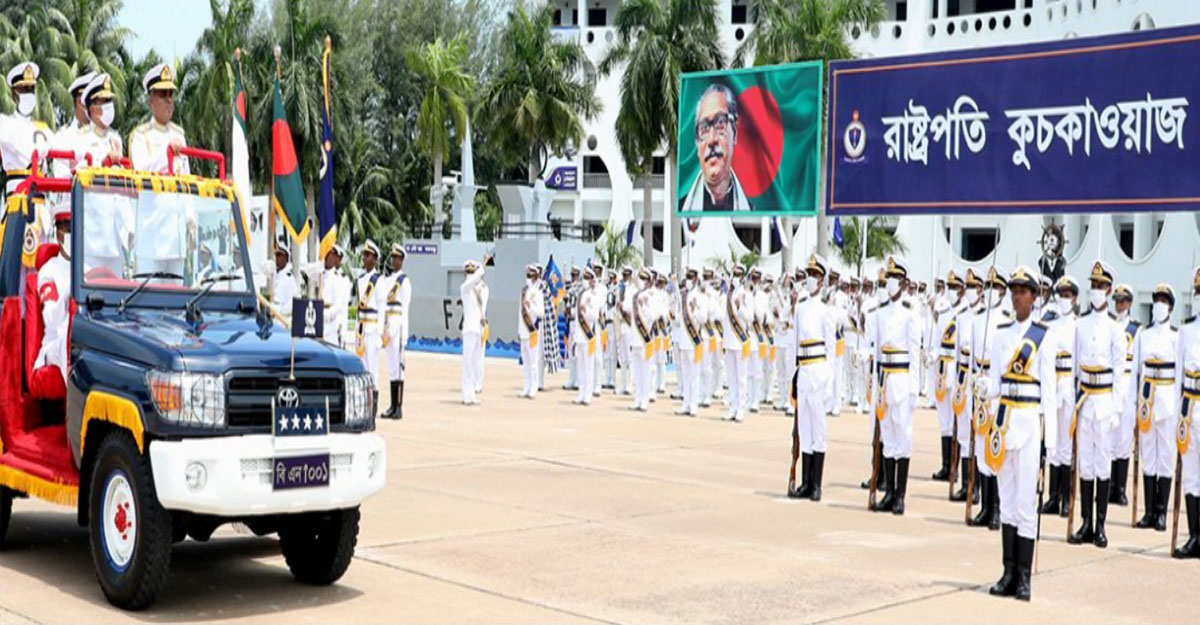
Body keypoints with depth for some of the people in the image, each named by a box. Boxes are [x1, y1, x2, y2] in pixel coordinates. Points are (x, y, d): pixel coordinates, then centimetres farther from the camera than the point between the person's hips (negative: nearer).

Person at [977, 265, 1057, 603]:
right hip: (1004, 419, 5)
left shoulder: (1042, 335, -2)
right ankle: (1009, 572, 14)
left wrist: (1048, 435, -7)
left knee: (1026, 501, -6)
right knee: (1006, 499, 8)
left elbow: (1048, 389, -3)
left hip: (1029, 421, -5)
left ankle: (1024, 576, -2)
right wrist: (985, 388, -14)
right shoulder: (1001, 333, 11)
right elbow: (996, 383, 10)